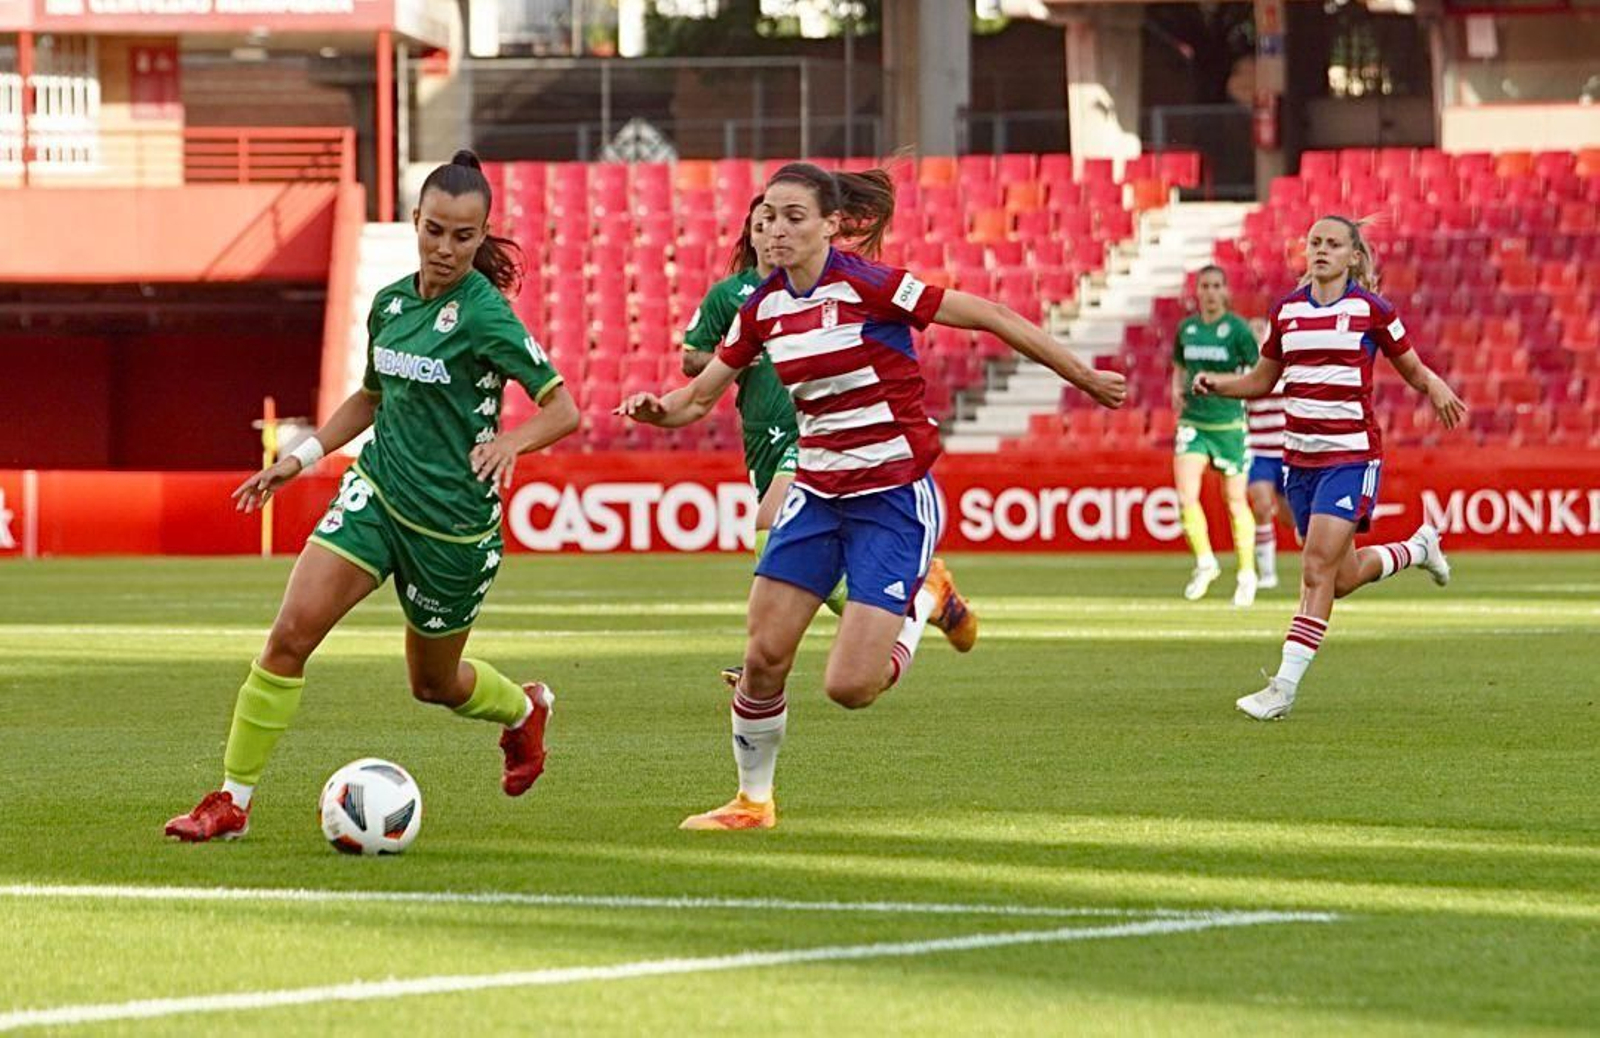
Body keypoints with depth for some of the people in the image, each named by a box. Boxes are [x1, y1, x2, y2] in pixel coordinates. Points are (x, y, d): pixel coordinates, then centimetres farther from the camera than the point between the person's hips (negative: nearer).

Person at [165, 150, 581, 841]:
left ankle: (525, 710, 49)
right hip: (375, 492, 5)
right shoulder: (390, 303, 4)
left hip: (452, 519, -4)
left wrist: (511, 440, -35)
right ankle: (232, 802, -9)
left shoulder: (484, 314, -15)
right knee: (293, 629, -14)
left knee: (433, 682, 14)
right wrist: (302, 457, 13)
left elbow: (563, 410, -17)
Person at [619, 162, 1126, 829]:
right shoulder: (763, 308, 2)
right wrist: (657, 409, -14)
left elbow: (990, 316, -13)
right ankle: (752, 800, 19)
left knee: (850, 687, -13)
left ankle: (925, 601, 18)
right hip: (818, 493, 6)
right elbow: (698, 398, 11)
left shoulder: (865, 285, -18)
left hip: (894, 497, -6)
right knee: (763, 657, -3)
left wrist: (1083, 376, -8)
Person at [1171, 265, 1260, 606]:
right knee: (1185, 495, -13)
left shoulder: (1237, 329, -6)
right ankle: (1204, 562, 5)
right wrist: (1177, 390, 3)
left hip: (1229, 424, -3)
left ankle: (1247, 574, 20)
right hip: (1193, 421, 3)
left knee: (1235, 501, 5)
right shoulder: (1186, 328, 6)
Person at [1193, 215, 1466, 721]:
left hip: (1351, 456, -6)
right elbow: (1262, 380, 17)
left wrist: (1436, 388, -17)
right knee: (1342, 578, 12)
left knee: (1318, 572, -14)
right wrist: (1216, 384, -1)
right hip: (1299, 459, 6)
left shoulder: (1370, 309, -5)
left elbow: (1413, 368, 5)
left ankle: (1284, 688, -12)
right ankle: (1417, 548, 41)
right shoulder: (1287, 309, 8)